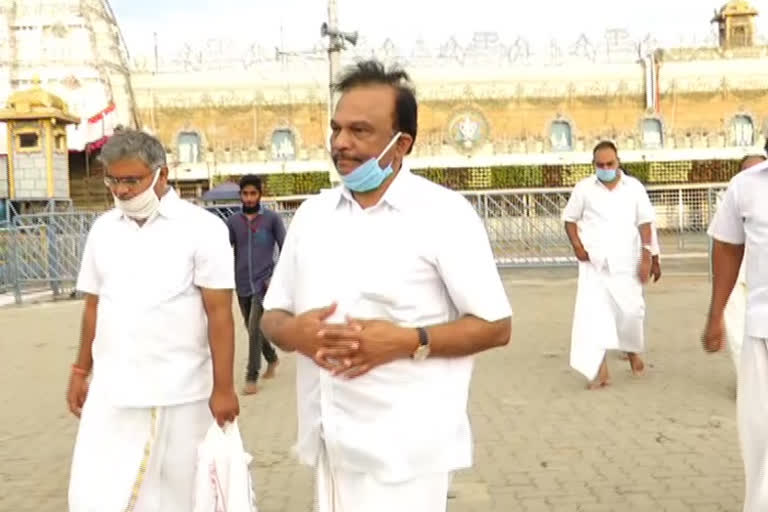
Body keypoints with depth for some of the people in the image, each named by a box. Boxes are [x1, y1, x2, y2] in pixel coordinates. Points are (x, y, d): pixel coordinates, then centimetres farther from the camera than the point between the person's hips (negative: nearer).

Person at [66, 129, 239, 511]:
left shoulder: (202, 228, -7)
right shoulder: (102, 229, 7)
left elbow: (219, 313, -9)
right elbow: (93, 306, 15)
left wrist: (223, 387, -11)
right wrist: (80, 372, 15)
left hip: (180, 394, -3)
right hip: (111, 392, 4)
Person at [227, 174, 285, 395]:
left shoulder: (272, 218, -4)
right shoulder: (233, 221, 4)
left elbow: (284, 249, -1)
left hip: (263, 283, -4)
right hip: (242, 285, 4)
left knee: (254, 329, -13)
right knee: (253, 329, 16)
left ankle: (251, 378, -4)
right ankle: (272, 358, 41)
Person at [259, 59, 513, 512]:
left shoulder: (445, 213, -7)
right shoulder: (312, 213, 8)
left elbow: (495, 326, -6)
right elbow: (272, 315, 12)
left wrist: (408, 341, -20)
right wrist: (293, 332, -10)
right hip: (331, 440, 5)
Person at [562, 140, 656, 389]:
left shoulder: (634, 187, 1)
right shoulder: (583, 188, 1)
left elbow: (645, 223, 2)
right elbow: (570, 218, 9)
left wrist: (646, 257, -3)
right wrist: (577, 246, -5)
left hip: (626, 262, 0)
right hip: (593, 263, 0)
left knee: (630, 311, 1)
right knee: (592, 311, -8)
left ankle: (633, 351, 32)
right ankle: (600, 368, -5)